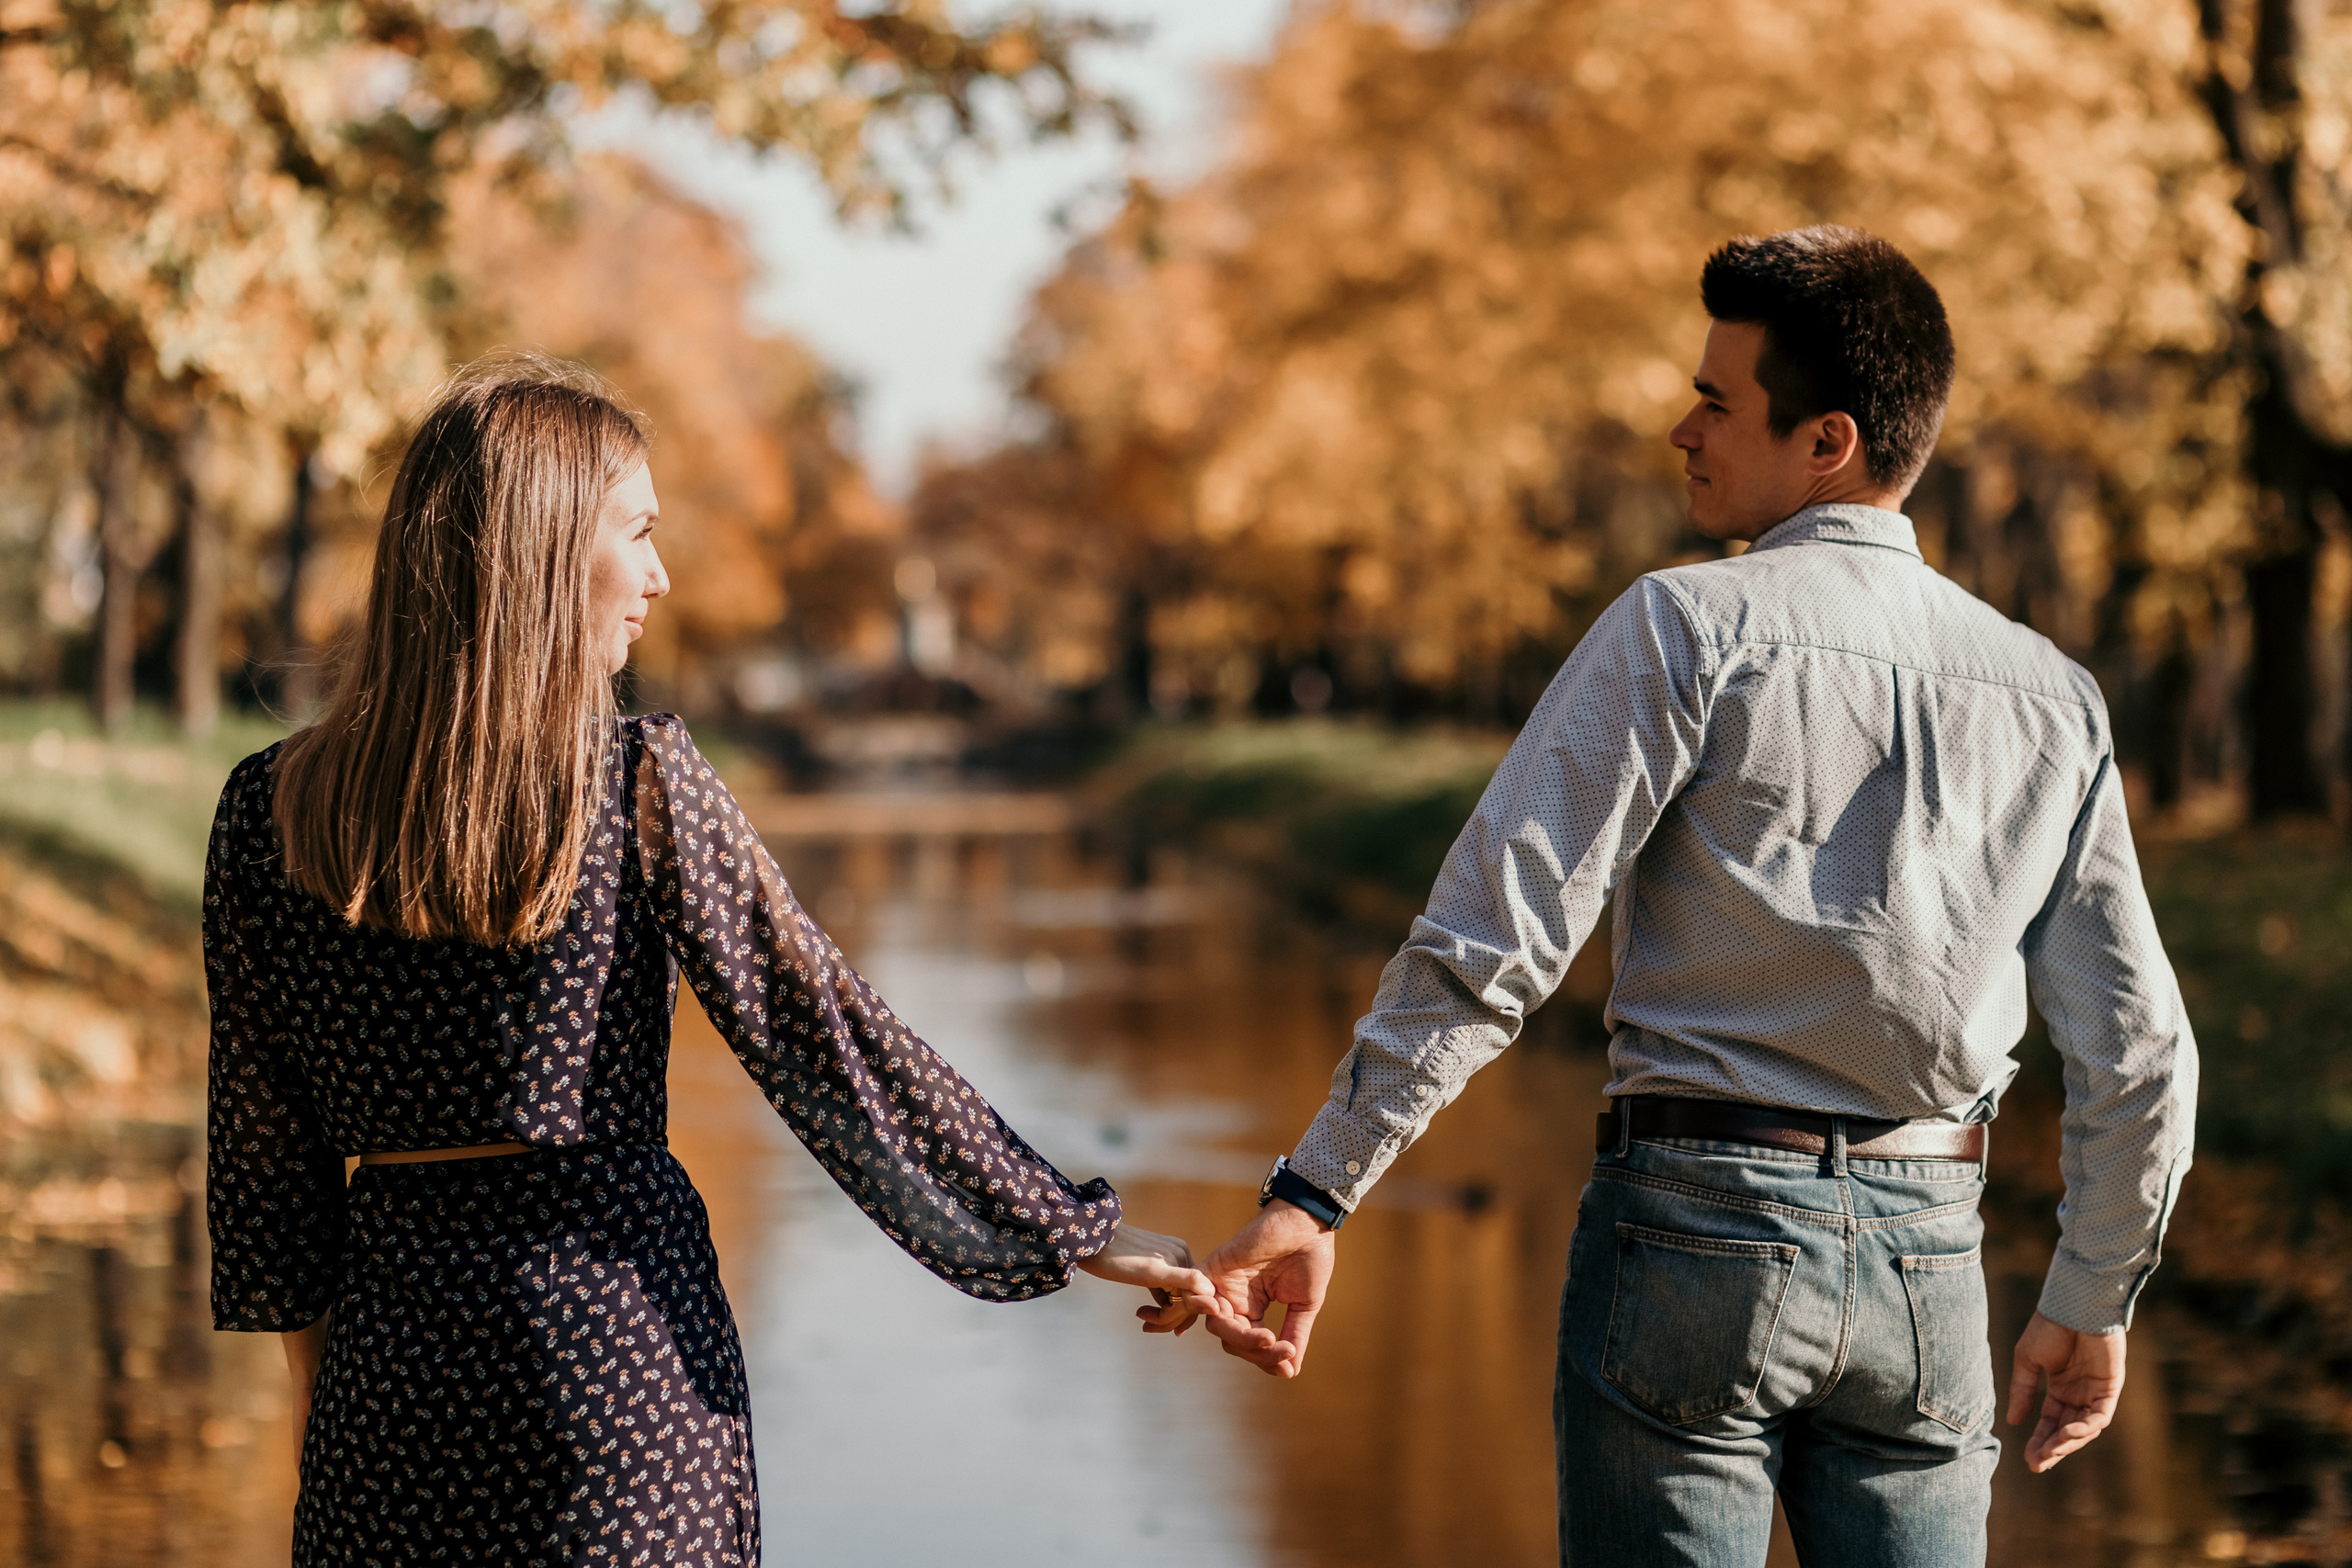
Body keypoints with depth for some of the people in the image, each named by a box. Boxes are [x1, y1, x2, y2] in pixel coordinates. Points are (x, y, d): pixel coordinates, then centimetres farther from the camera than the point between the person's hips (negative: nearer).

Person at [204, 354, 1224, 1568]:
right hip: (620, 1330, -3)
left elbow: (262, 1136, 6)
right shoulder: (639, 786, -10)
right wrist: (1076, 1232, -1)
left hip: (393, 1355, 3)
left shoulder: (269, 809, -1)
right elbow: (822, 1043, -8)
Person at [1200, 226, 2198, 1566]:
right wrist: (2095, 1304, 21)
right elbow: (2141, 1054, 8)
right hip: (1929, 1253, 4)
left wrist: (1316, 1196, -11)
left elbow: (1496, 937, -13)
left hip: (1696, 1218, -4)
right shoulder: (2055, 699, 7)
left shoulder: (1687, 627, -7)